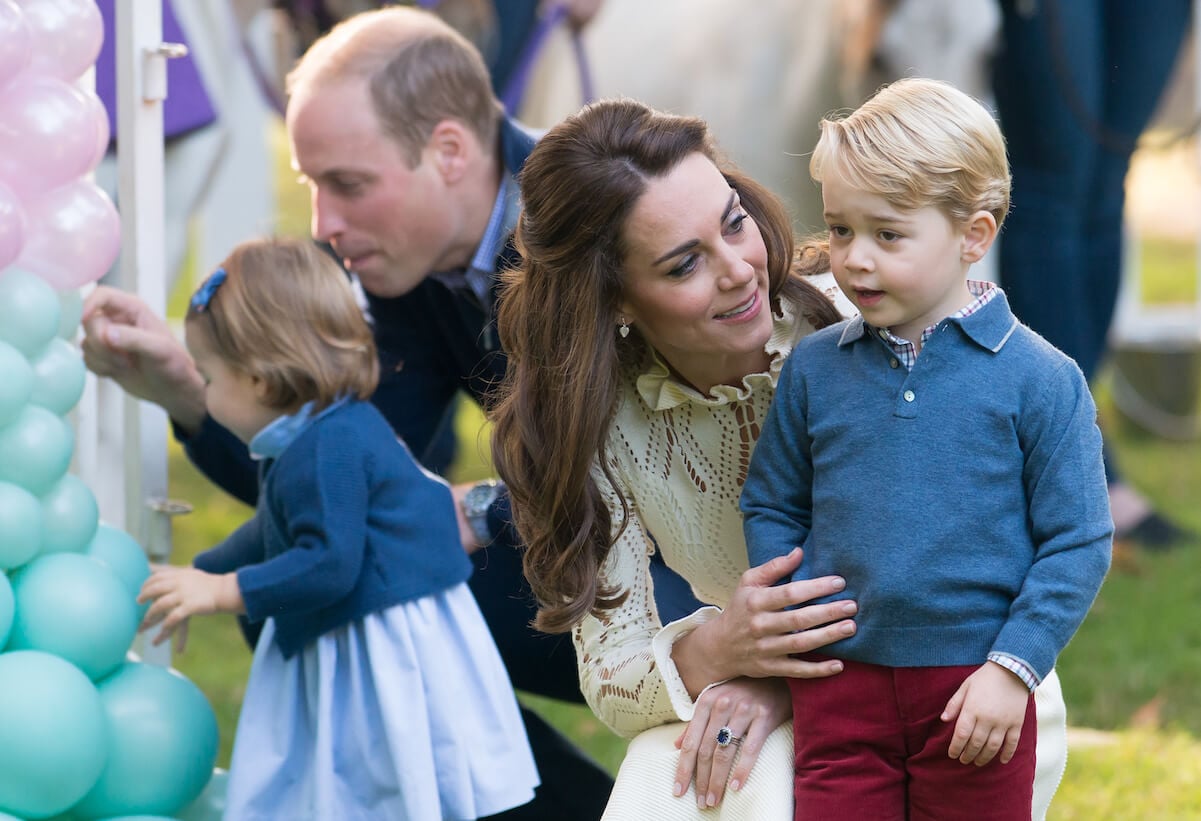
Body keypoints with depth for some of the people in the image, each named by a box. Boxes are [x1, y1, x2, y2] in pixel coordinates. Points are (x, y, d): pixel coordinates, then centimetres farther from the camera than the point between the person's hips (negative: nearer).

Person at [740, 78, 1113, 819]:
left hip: (977, 694, -2)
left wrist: (1012, 669, -10)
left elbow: (1079, 544, -5)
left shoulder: (1039, 380, -7)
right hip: (839, 688, 3)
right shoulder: (813, 369, 3)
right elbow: (772, 509, 14)